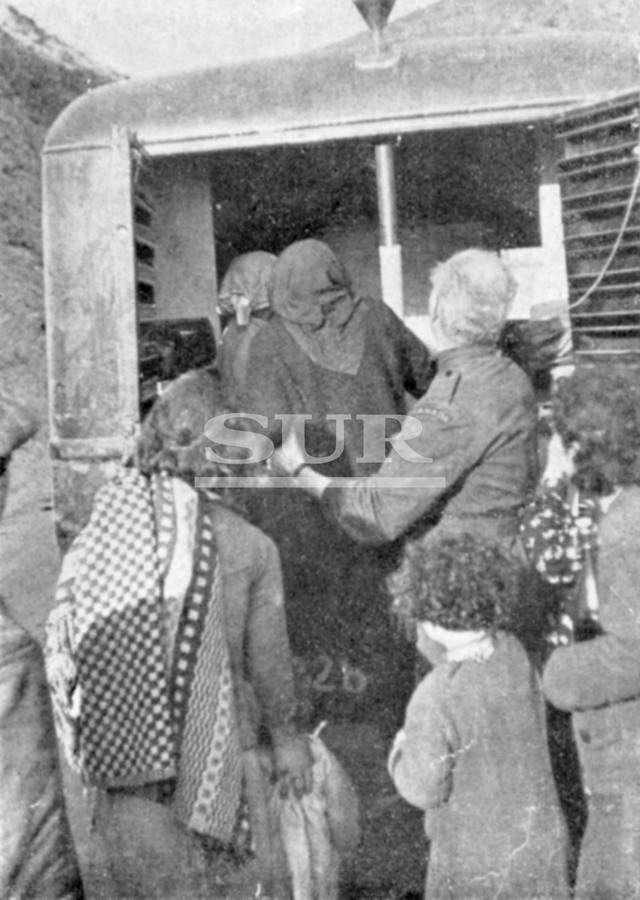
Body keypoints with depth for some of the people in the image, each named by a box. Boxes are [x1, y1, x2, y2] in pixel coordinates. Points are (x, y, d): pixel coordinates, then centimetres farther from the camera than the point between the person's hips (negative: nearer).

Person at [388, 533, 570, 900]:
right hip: (542, 840, 5)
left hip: (477, 859, -4)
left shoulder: (434, 700, -31)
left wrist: (401, 752, -1)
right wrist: (430, 637, -5)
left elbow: (424, 790, -19)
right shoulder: (514, 654, -14)